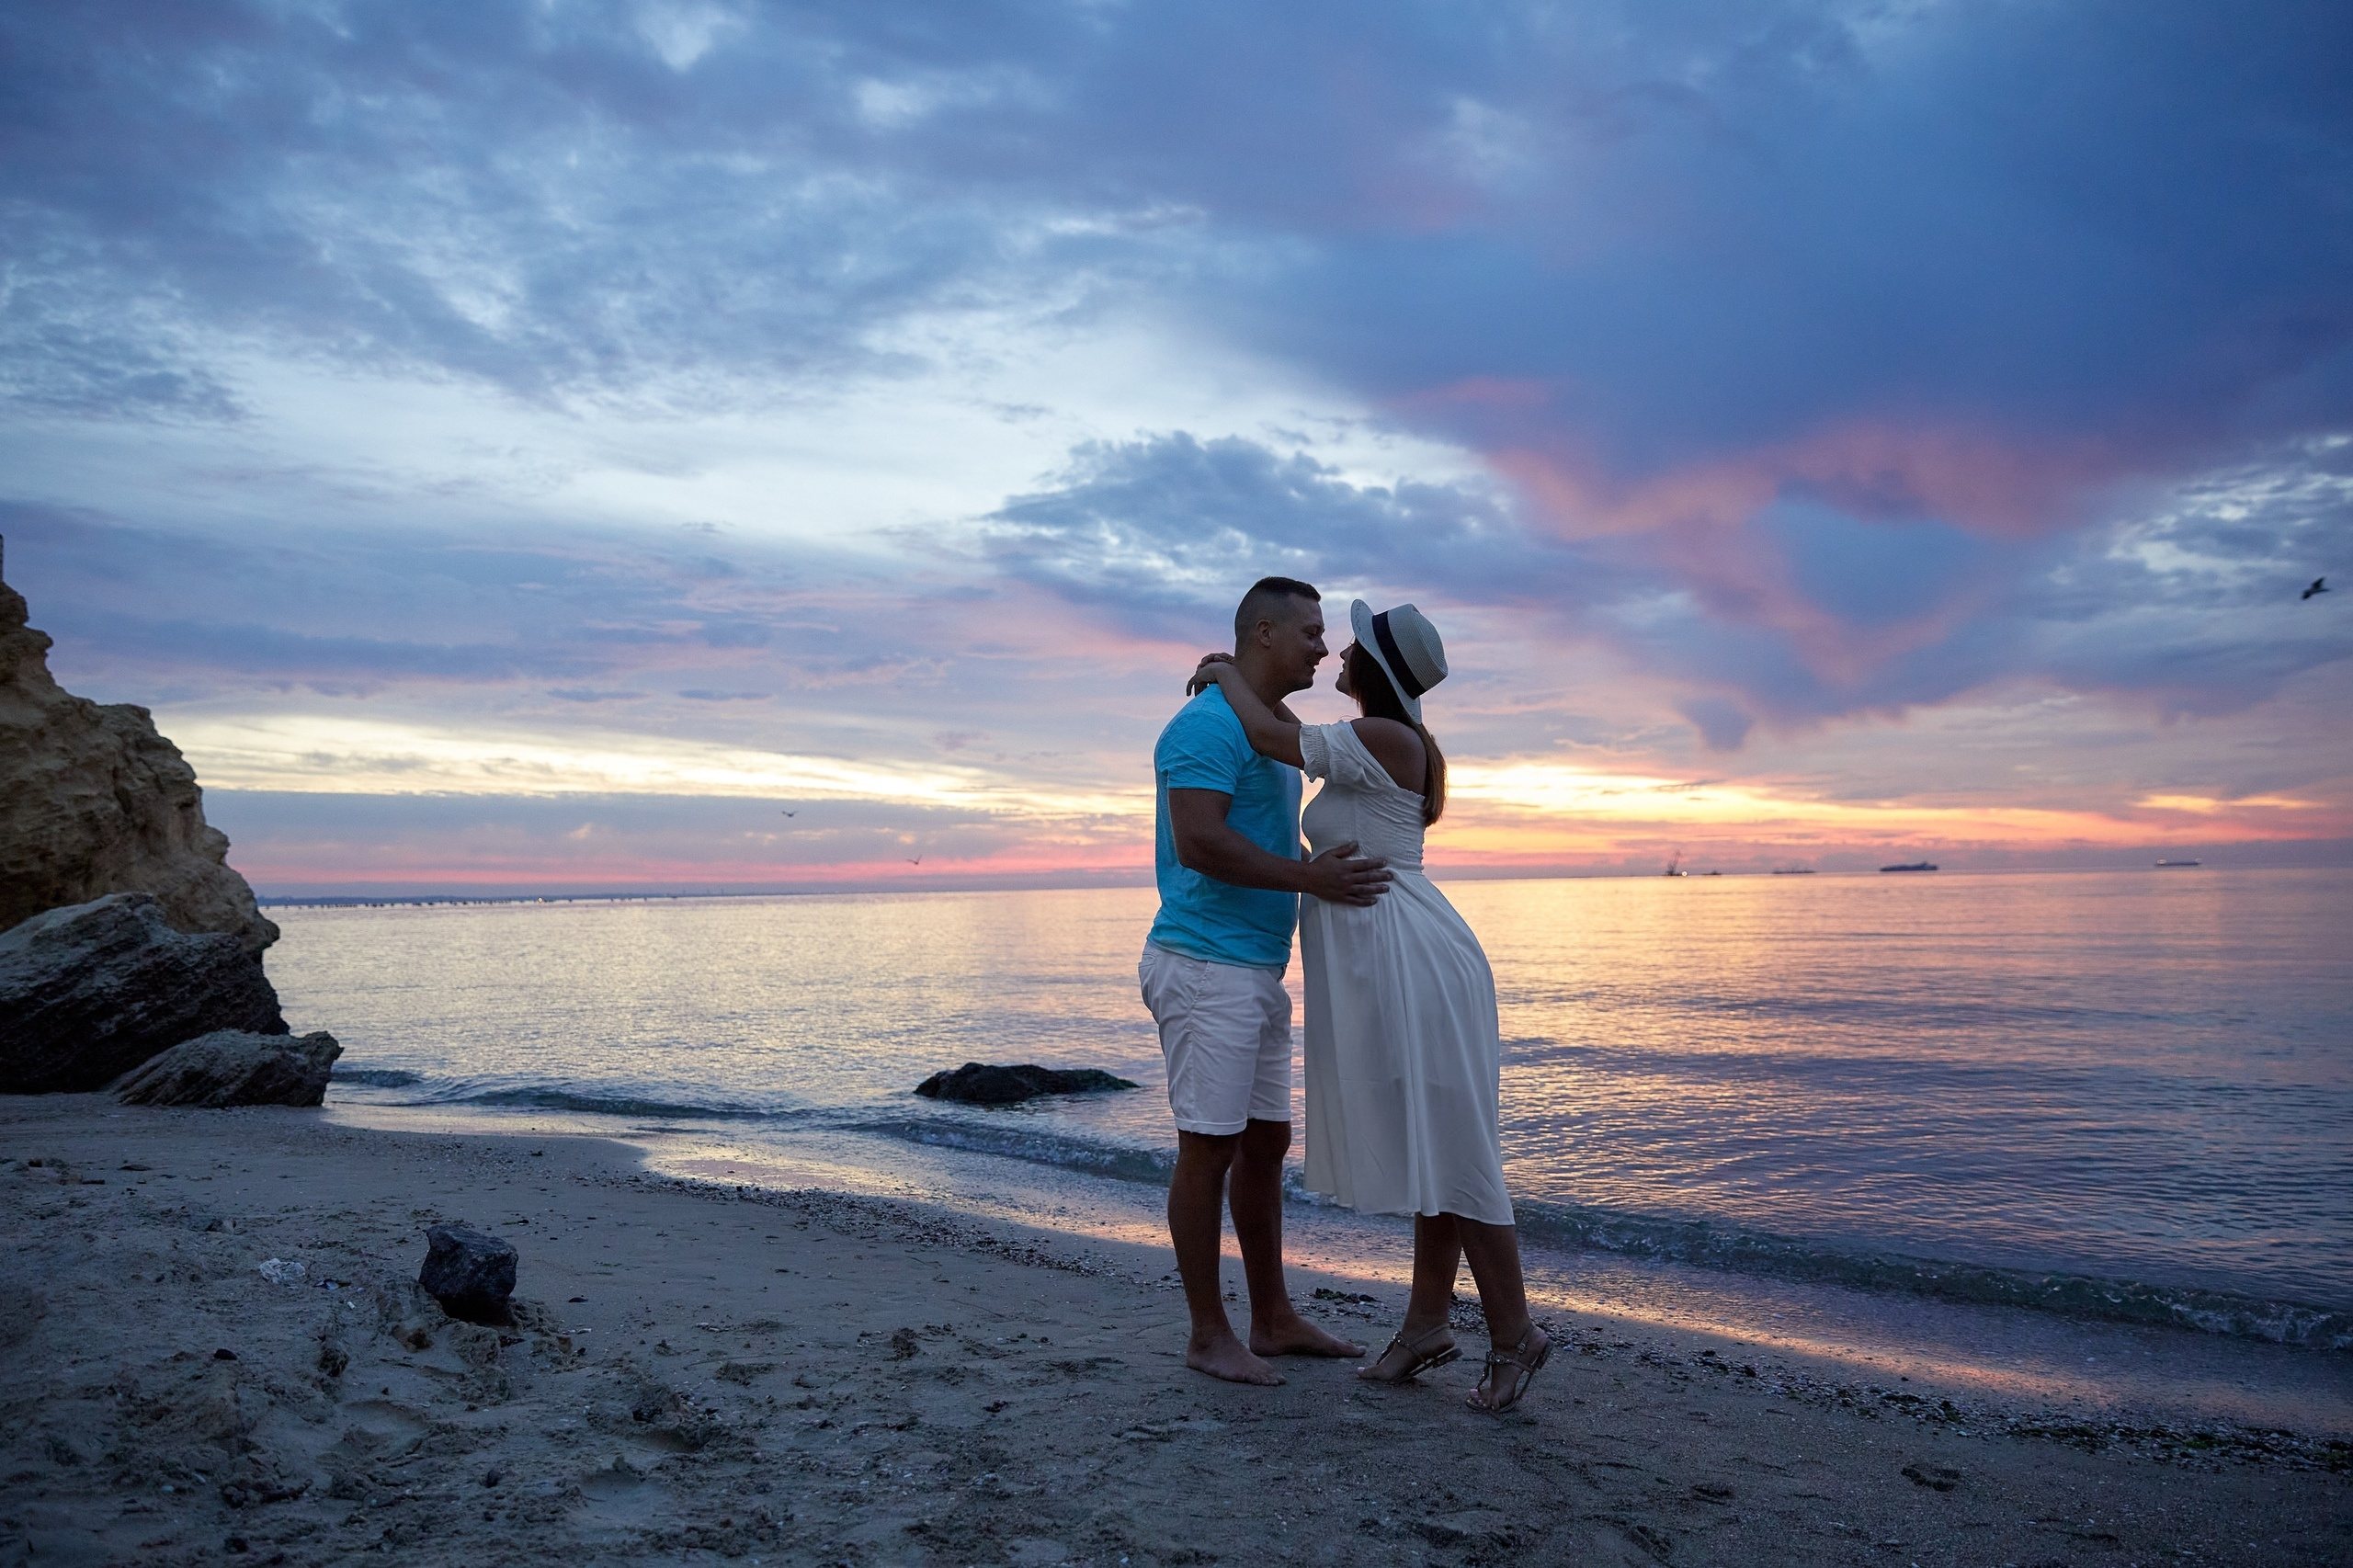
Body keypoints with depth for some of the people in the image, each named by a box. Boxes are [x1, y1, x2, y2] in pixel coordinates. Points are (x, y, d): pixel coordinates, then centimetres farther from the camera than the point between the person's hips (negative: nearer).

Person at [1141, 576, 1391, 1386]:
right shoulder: (1208, 724, -13)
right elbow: (1199, 843, -24)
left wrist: (1344, 873, 14)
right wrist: (1309, 878, -21)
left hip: (1260, 971, 10)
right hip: (1207, 966, -10)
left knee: (1266, 1143, 14)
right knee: (1208, 1149, -2)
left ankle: (1273, 1319, 25)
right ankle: (1208, 1334, 9)